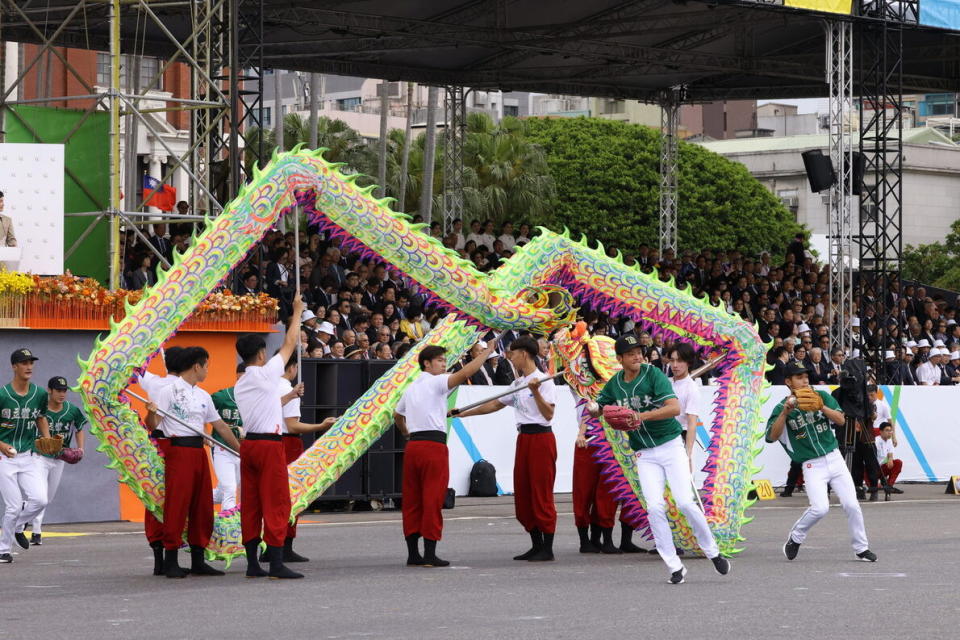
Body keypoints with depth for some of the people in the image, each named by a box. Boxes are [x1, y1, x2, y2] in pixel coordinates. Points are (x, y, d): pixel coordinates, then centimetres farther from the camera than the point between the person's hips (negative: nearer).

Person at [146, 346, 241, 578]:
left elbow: (220, 426, 23)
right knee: (176, 504, -9)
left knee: (202, 506, 7)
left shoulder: (203, 396, 18)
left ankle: (198, 560, 12)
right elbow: (153, 424, -8)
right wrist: (151, 413, -30)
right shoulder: (170, 391, -4)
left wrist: (241, 450, 23)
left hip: (199, 452, 8)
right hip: (179, 451, -8)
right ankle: (171, 561, -6)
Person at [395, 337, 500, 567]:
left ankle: (413, 553, 9)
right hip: (434, 443, -8)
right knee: (433, 500, -6)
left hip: (413, 444, 8)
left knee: (412, 500, 8)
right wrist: (487, 352, -11)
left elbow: (397, 415, 34)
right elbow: (466, 372, -17)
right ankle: (430, 554, -7)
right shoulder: (436, 383, -3)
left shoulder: (411, 388, 20)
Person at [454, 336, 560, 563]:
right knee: (523, 495, 9)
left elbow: (549, 414, -17)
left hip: (541, 439, -9)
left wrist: (536, 391, -27)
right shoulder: (518, 384, 16)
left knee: (541, 493, -7)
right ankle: (536, 546, 16)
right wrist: (463, 413, 25)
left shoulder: (544, 380, -10)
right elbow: (495, 404, 24)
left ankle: (547, 549, -3)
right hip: (524, 439, 9)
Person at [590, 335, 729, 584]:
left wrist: (642, 416, -32)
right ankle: (675, 567, -2)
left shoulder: (654, 375, -11)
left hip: (670, 446, -4)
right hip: (644, 455, 4)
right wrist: (593, 408, -7)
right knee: (654, 507, -10)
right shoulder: (614, 384, 4)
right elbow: (598, 408, 17)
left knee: (685, 502, -12)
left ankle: (712, 552, 9)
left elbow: (674, 408, -22)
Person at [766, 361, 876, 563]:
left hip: (835, 459, 3)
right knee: (820, 508, -19)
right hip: (812, 466, -3)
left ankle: (861, 548, 13)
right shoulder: (782, 407, -2)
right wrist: (786, 412, -24)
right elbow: (772, 436, -14)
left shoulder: (822, 396, 4)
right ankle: (795, 539, 5)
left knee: (852, 505, -2)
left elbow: (840, 420, -5)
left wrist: (821, 406, -19)